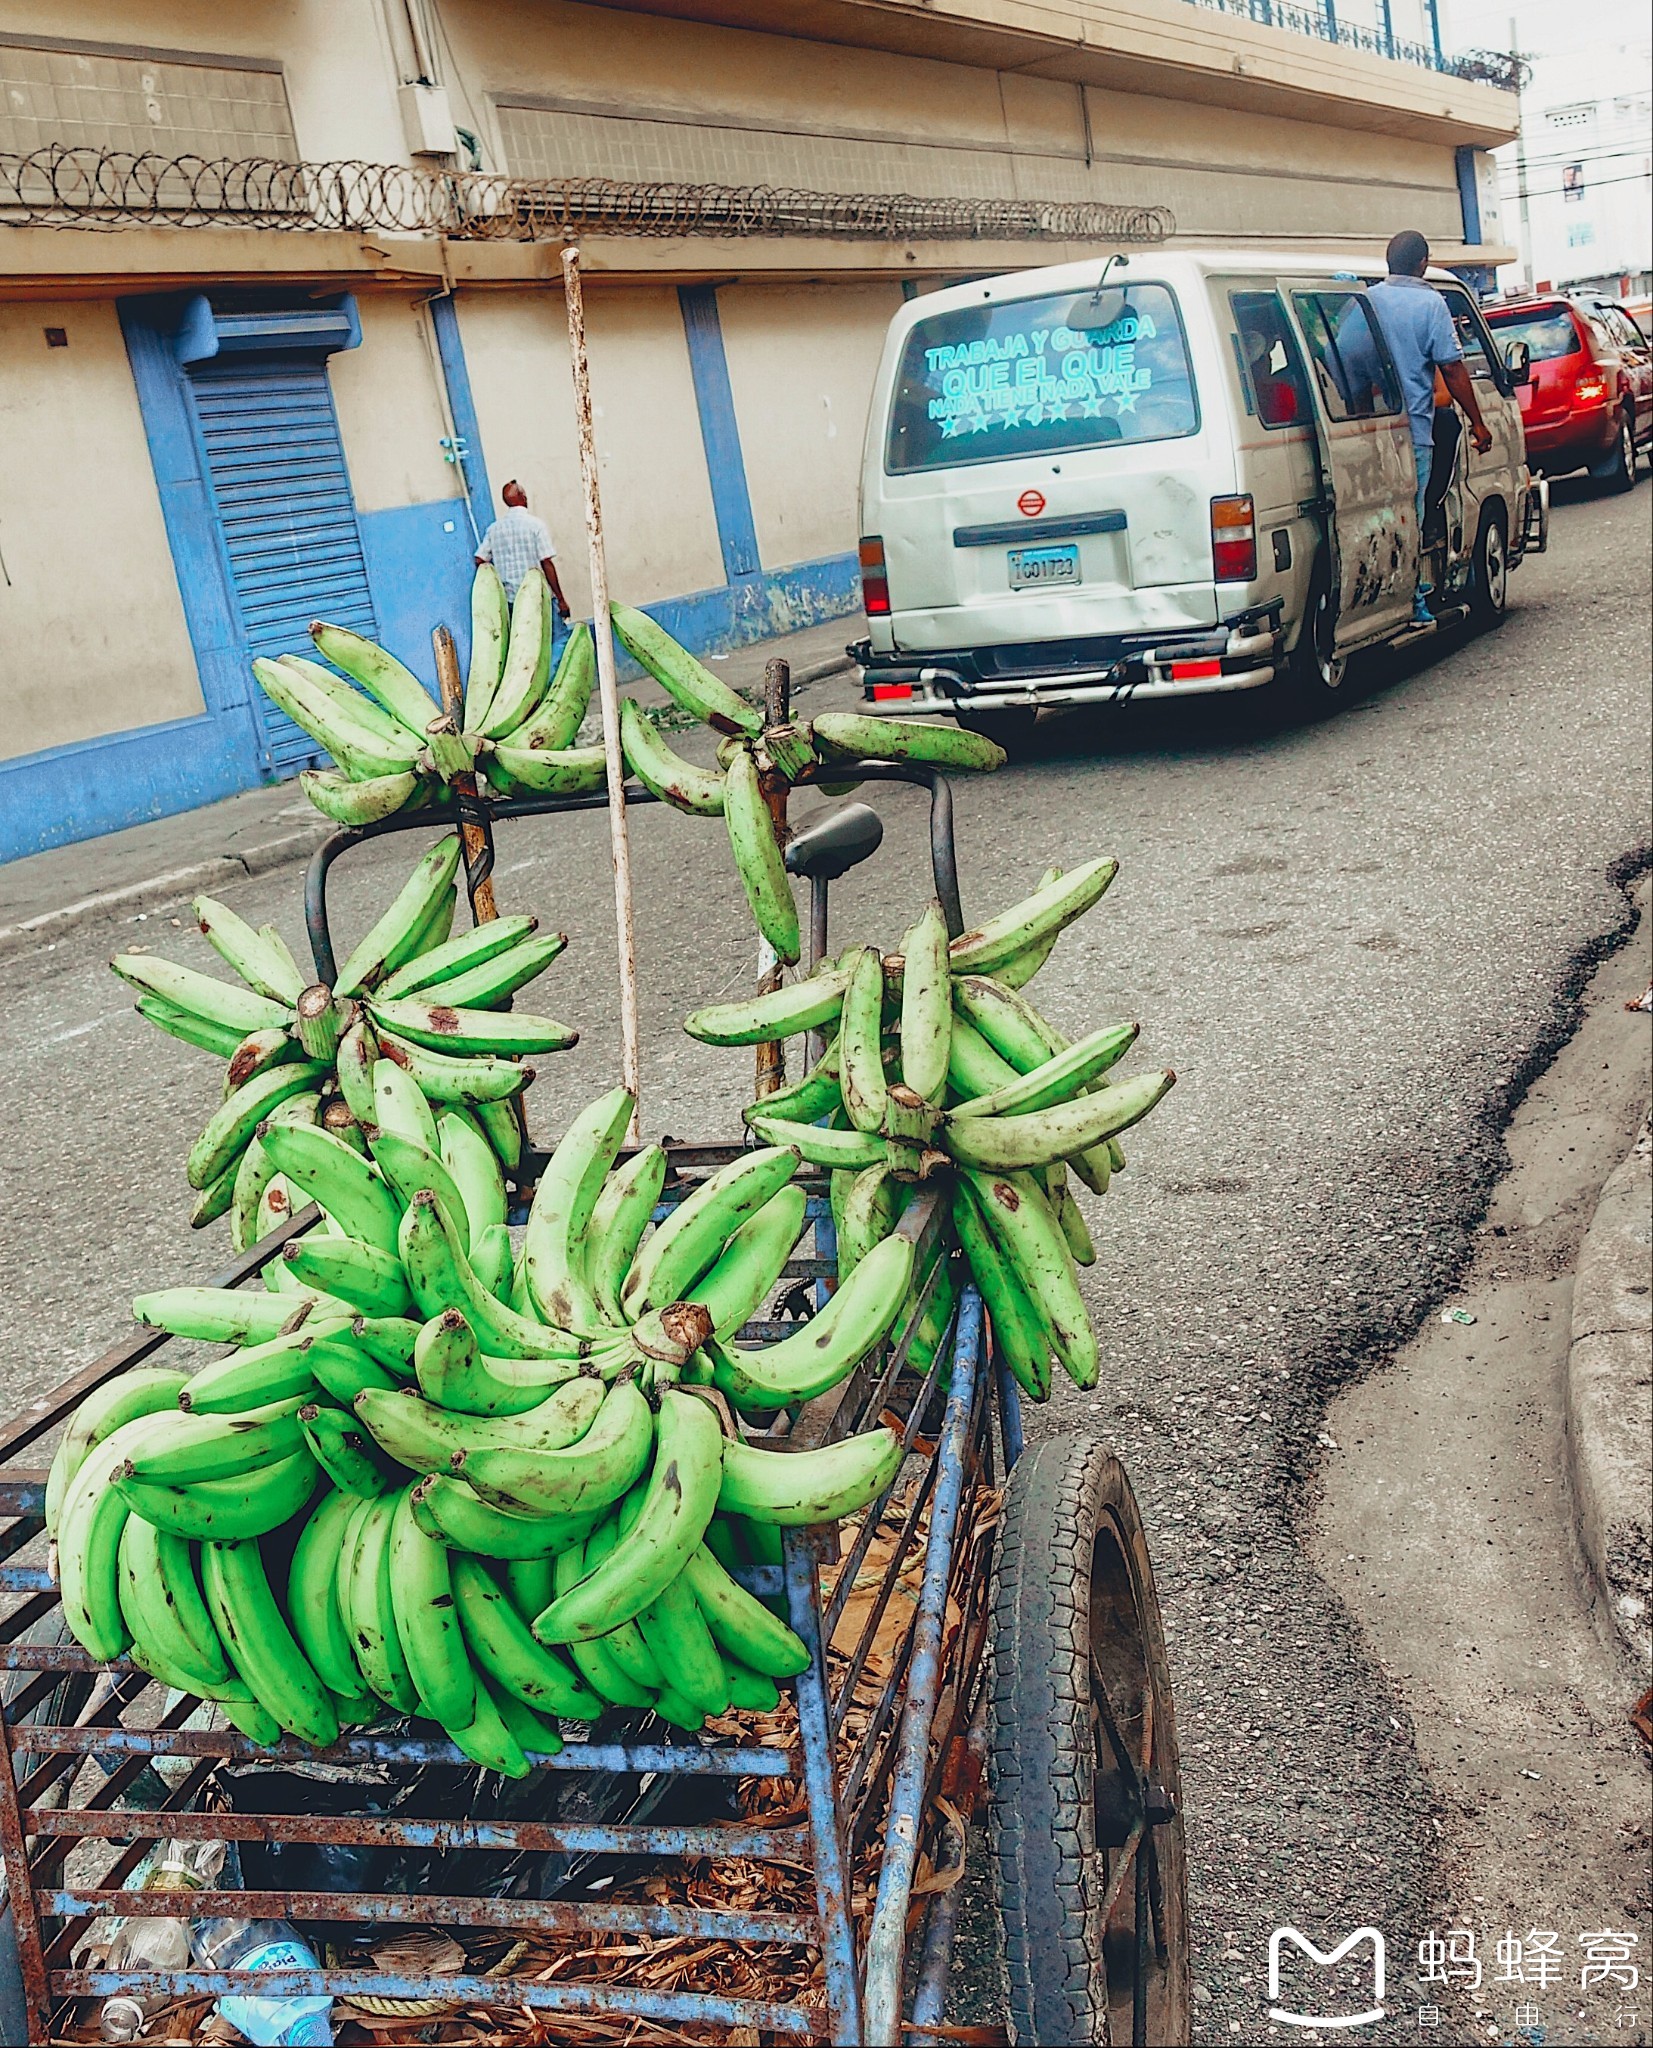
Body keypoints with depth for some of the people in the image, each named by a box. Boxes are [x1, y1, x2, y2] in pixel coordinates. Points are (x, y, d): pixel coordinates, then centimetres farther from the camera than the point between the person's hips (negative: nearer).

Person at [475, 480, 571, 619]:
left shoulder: (494, 528, 6)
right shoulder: (536, 525, -7)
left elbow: (479, 561, 4)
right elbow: (547, 564, -12)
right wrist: (561, 599, -8)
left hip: (509, 598, 5)